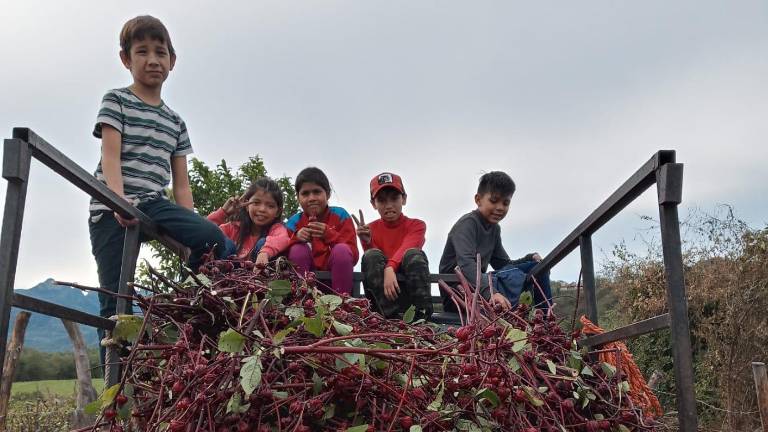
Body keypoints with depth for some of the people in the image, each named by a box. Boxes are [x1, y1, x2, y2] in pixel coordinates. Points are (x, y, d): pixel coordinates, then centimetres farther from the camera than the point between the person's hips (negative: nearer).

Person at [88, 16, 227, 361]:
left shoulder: (175, 121, 19)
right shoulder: (116, 101, 7)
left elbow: (181, 182, 15)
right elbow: (110, 156, -8)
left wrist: (189, 227, 5)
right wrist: (119, 201, -24)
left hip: (154, 204, 4)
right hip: (111, 209, -4)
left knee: (213, 238, -23)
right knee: (116, 299, -6)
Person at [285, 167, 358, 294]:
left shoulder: (340, 215, -5)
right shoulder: (294, 222, 0)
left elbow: (353, 256, -13)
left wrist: (328, 234, -25)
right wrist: (296, 238, -23)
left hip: (336, 275, -1)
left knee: (342, 250, -27)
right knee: (298, 249, -23)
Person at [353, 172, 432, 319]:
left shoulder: (416, 225, 1)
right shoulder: (371, 229, 7)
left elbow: (405, 249, -20)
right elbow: (373, 261, -5)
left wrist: (390, 268, -39)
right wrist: (366, 242, -23)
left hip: (409, 288, -1)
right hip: (380, 293, 2)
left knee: (414, 254, -27)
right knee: (372, 255, -24)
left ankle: (422, 314, -32)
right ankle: (393, 315, -37)